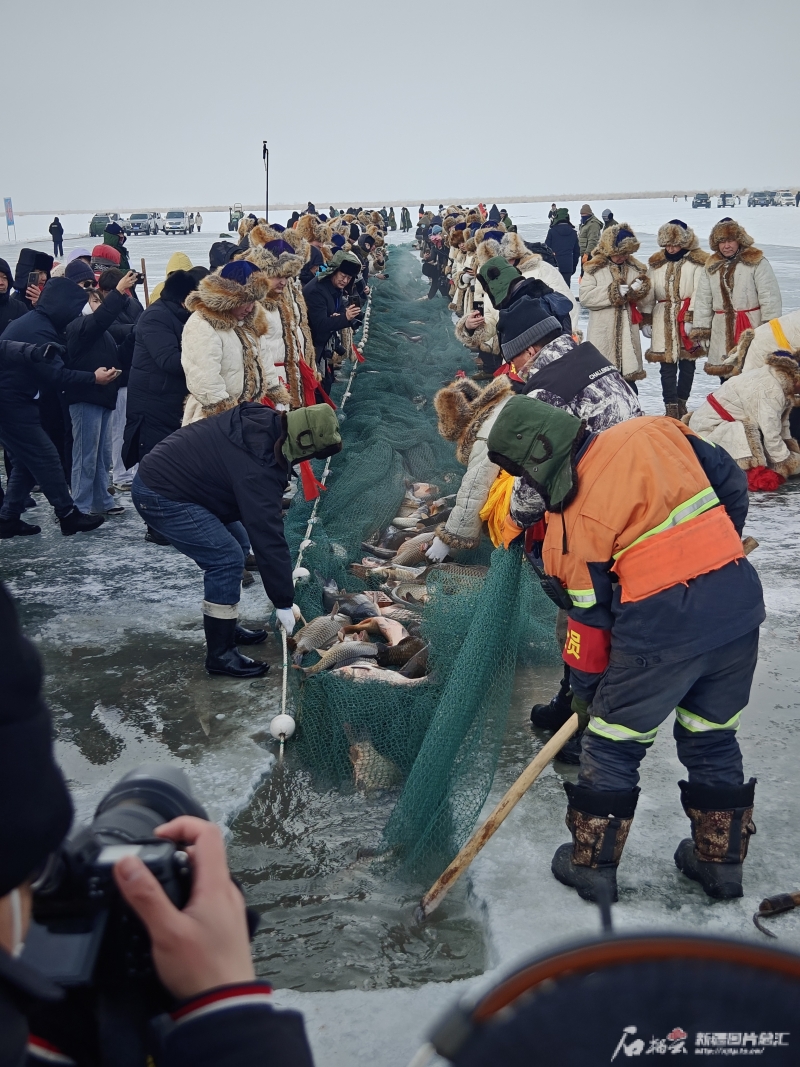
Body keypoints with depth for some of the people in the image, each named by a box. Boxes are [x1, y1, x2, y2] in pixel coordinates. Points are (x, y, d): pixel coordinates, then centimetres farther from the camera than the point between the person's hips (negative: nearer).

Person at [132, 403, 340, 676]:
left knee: (231, 546, 14)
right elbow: (267, 536, -26)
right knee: (226, 559, -14)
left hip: (158, 474, 10)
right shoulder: (257, 467, -29)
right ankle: (220, 654, -4)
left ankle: (225, 628, 26)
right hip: (159, 496, -10)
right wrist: (284, 604, -19)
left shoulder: (263, 420, -2)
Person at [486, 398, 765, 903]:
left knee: (613, 743, 15)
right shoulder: (656, 431, 6)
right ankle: (721, 861, 35)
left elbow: (590, 614, 1)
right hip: (739, 603, 6)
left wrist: (585, 689, 14)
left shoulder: (573, 518, -5)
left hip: (661, 628, -5)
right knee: (713, 737, 23)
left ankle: (591, 864, 28)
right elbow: (732, 485, 12)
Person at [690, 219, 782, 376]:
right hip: (723, 332, 5)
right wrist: (701, 329, 9)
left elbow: (769, 298, -8)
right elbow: (703, 300, 14)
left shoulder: (756, 262, -4)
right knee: (724, 371, 8)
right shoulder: (711, 266, 12)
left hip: (752, 327, -5)